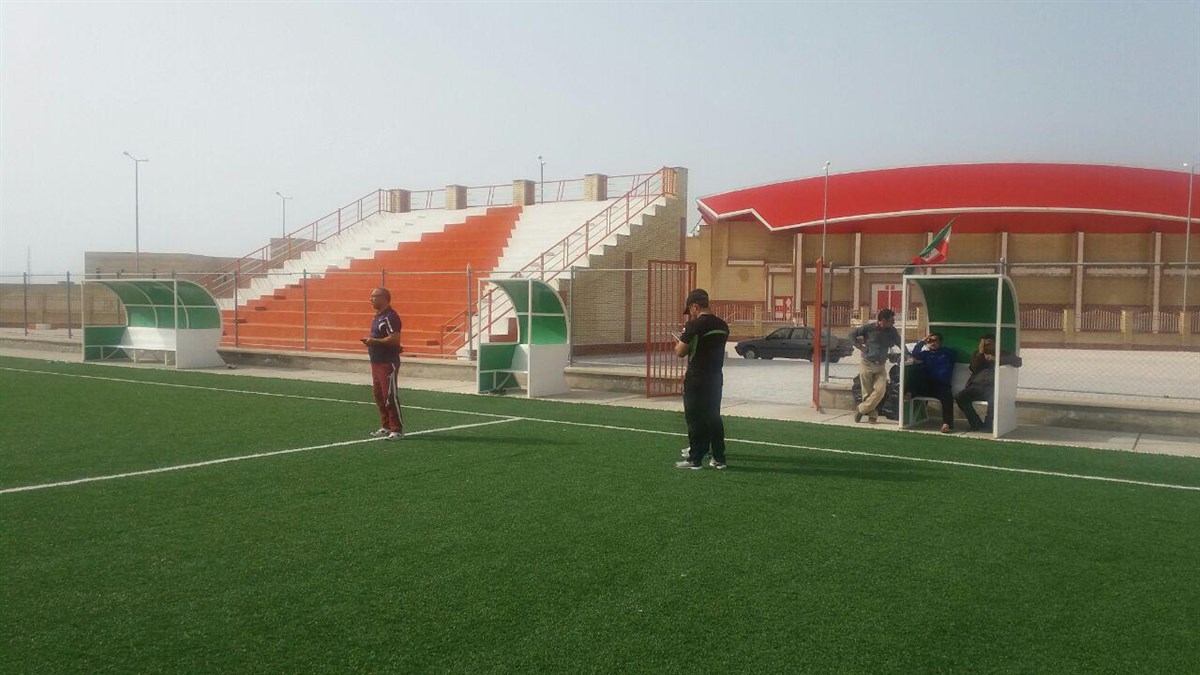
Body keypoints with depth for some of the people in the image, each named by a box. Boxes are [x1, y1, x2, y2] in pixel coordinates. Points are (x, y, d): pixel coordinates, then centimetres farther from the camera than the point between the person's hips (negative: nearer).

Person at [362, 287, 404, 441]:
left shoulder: (390, 317, -15)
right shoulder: (378, 316, 17)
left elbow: (395, 339, -24)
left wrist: (374, 341, -21)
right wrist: (370, 341, 8)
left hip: (388, 363, -11)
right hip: (377, 362, 11)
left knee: (390, 396, -8)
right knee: (379, 396, 14)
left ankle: (397, 430, -4)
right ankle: (385, 427, 23)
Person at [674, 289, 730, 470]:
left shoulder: (694, 326, -16)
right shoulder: (723, 325, 5)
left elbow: (680, 353, -12)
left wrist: (679, 342, 10)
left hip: (696, 379, -6)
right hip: (715, 378, 7)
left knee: (695, 419, 2)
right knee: (714, 417, 13)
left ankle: (695, 459, 6)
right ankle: (719, 458, 15)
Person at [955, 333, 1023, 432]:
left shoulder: (1003, 354, 20)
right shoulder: (977, 354, 26)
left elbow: (1018, 361, 0)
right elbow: (974, 369, 9)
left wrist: (996, 359, -5)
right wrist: (980, 352, 2)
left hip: (992, 386, -3)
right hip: (977, 384, 3)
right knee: (960, 397, -27)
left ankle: (987, 425, -17)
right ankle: (977, 424, -15)